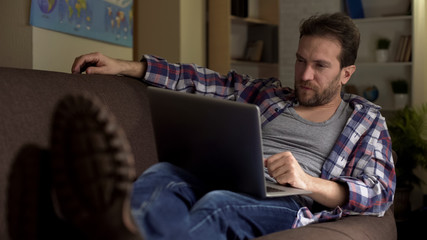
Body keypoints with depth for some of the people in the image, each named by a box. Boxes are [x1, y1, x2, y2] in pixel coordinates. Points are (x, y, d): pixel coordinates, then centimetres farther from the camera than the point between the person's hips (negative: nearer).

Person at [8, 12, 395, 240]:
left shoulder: (366, 118, 20)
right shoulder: (269, 94, 30)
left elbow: (381, 192, 6)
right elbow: (204, 82, 24)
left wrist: (309, 182, -12)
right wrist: (127, 67, 13)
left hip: (289, 203, -4)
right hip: (227, 183, 4)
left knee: (217, 204, -39)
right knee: (164, 173, -31)